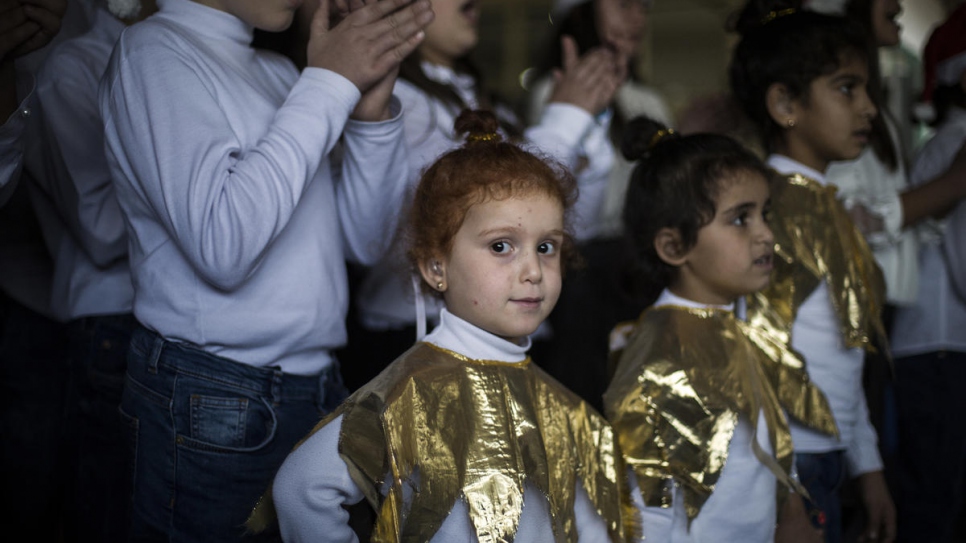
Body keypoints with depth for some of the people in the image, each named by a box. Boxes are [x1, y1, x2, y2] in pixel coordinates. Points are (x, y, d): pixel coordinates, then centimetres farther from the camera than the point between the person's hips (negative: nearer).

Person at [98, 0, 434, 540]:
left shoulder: (278, 70, 13)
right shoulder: (155, 51, -10)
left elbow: (365, 240, 10)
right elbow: (223, 250, -23)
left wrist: (372, 107, -5)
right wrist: (329, 85, -16)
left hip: (317, 389, 7)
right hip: (215, 408, -7)